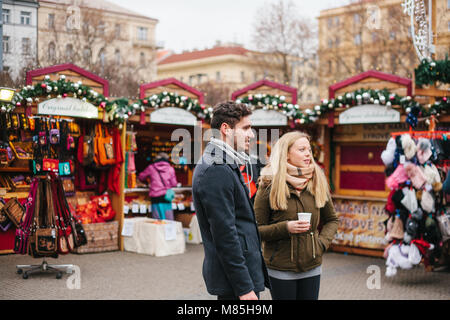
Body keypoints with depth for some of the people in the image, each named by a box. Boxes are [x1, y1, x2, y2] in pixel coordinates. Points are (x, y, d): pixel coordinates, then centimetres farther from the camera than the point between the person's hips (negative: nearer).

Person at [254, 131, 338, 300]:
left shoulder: (318, 183, 5)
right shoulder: (269, 186, -7)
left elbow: (331, 220, 16)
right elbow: (256, 229, -6)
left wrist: (322, 242, -1)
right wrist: (285, 228, -20)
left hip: (312, 267, 4)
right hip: (281, 270, -3)